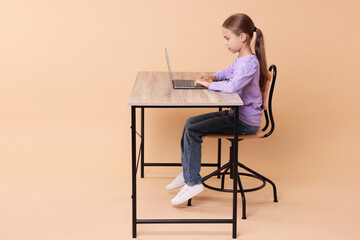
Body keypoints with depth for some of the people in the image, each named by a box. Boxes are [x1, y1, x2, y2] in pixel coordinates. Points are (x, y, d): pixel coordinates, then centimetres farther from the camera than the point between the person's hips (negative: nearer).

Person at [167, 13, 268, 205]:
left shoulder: (250, 63, -21)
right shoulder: (240, 60, 12)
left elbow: (233, 85, -36)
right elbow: (228, 72, 32)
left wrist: (209, 84, -20)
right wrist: (212, 77, 10)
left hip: (246, 122, -10)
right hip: (235, 114, 10)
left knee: (192, 131, -17)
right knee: (190, 122, 10)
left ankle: (193, 182, -9)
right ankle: (187, 172, 18)